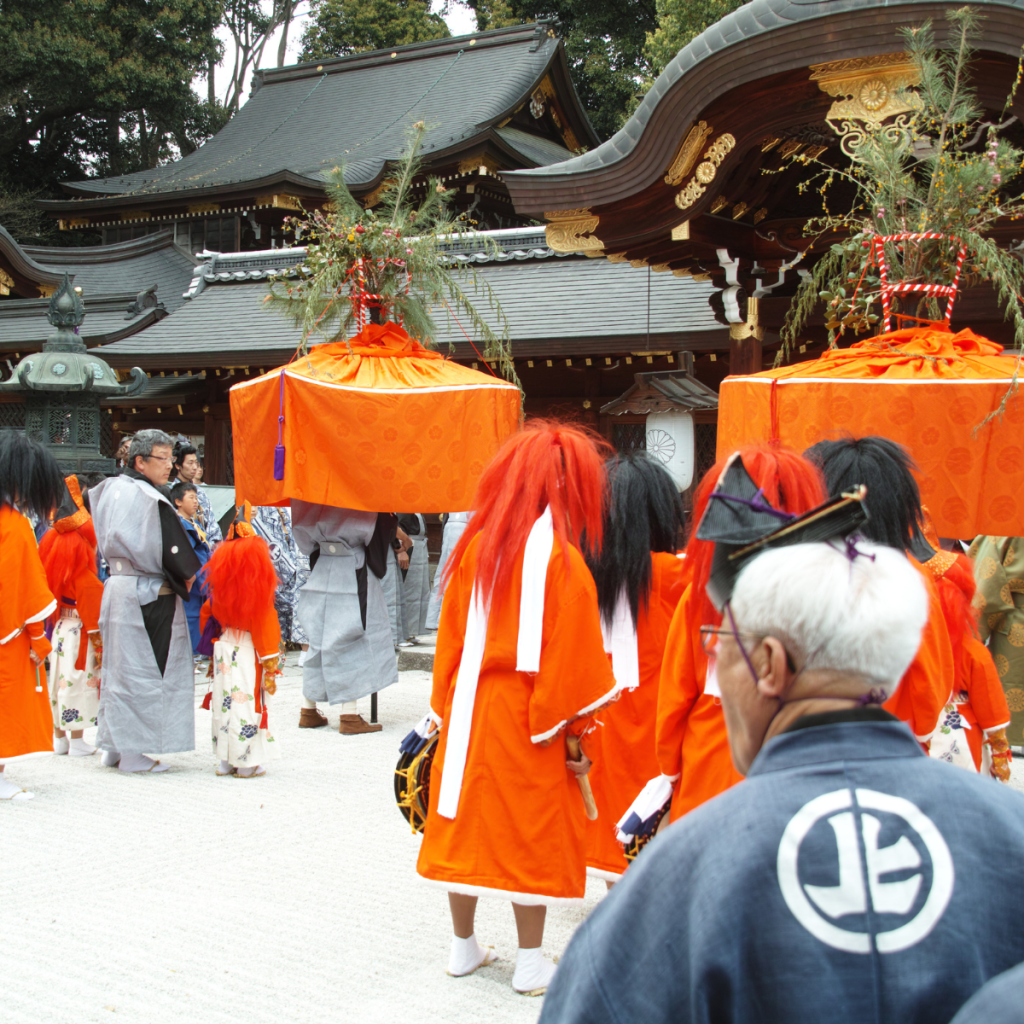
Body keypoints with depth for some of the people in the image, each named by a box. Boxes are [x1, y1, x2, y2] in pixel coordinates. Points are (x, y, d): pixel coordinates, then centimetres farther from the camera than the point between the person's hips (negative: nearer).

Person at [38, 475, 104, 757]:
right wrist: (96, 630, -12)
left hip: (58, 621, 7)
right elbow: (89, 589, -16)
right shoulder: (79, 543, -17)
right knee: (78, 678, 0)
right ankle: (77, 742, 5)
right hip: (79, 624, -7)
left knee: (59, 677, 13)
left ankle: (59, 738, 21)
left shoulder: (50, 540, 2)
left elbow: (45, 582, 7)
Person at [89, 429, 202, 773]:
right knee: (141, 669, -3)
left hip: (118, 586, 9)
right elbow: (170, 548, -18)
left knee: (119, 666, 14)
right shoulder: (150, 499, -17)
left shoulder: (112, 491, 11)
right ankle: (133, 751, 1)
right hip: (150, 595, -9)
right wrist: (189, 576, -3)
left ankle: (113, 745, 22)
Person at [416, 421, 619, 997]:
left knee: (468, 824, 14)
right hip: (528, 721, -5)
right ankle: (531, 963, 14)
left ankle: (464, 946, 26)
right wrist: (574, 730, -6)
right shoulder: (561, 559, -14)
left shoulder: (475, 546, 1)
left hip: (469, 711, 5)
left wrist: (448, 709, 12)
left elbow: (451, 635, 6)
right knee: (532, 834, 6)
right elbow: (573, 654, -14)